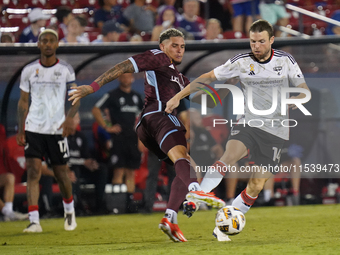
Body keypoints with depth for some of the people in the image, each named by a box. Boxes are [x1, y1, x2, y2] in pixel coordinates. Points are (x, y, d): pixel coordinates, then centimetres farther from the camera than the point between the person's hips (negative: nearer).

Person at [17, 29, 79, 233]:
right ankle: (34, 221, -15)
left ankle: (69, 210, 34)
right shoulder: (29, 70, 4)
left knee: (61, 173, 6)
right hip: (33, 128, 1)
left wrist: (70, 118, -15)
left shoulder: (66, 70, 1)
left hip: (57, 129, -1)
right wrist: (20, 130, 4)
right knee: (33, 171, -11)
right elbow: (23, 101, 10)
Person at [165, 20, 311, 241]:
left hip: (275, 131, 1)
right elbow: (208, 78, 1)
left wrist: (296, 100, -19)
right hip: (248, 123, -1)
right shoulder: (241, 62, -4)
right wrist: (178, 97, -5)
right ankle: (194, 199, -36)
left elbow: (305, 91, 5)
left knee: (256, 186, -4)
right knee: (230, 156, -30)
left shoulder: (286, 60, -2)